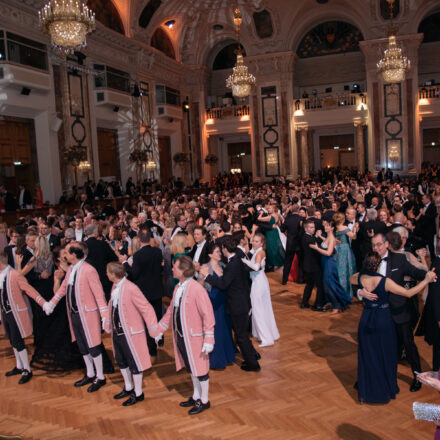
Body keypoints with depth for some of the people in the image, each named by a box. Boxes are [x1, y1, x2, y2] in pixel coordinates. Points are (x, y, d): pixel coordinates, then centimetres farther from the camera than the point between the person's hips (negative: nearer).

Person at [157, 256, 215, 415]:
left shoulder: (196, 289, -22)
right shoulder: (178, 288, 4)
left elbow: (208, 315, -21)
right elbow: (171, 311, 16)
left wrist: (208, 340, -22)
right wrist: (159, 329, 18)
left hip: (194, 336, -8)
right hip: (180, 335, 8)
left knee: (200, 369, 9)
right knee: (191, 367, 21)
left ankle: (204, 401, 27)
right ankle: (196, 396, 39)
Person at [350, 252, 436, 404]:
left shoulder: (360, 278, -10)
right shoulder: (385, 282, -22)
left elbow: (351, 279, 15)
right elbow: (408, 293, -16)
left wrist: (364, 271, 18)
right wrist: (427, 280, -10)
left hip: (366, 321, 4)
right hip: (383, 321, -3)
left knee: (366, 356, 15)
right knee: (385, 356, 15)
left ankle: (365, 393, 24)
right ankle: (386, 391, 29)